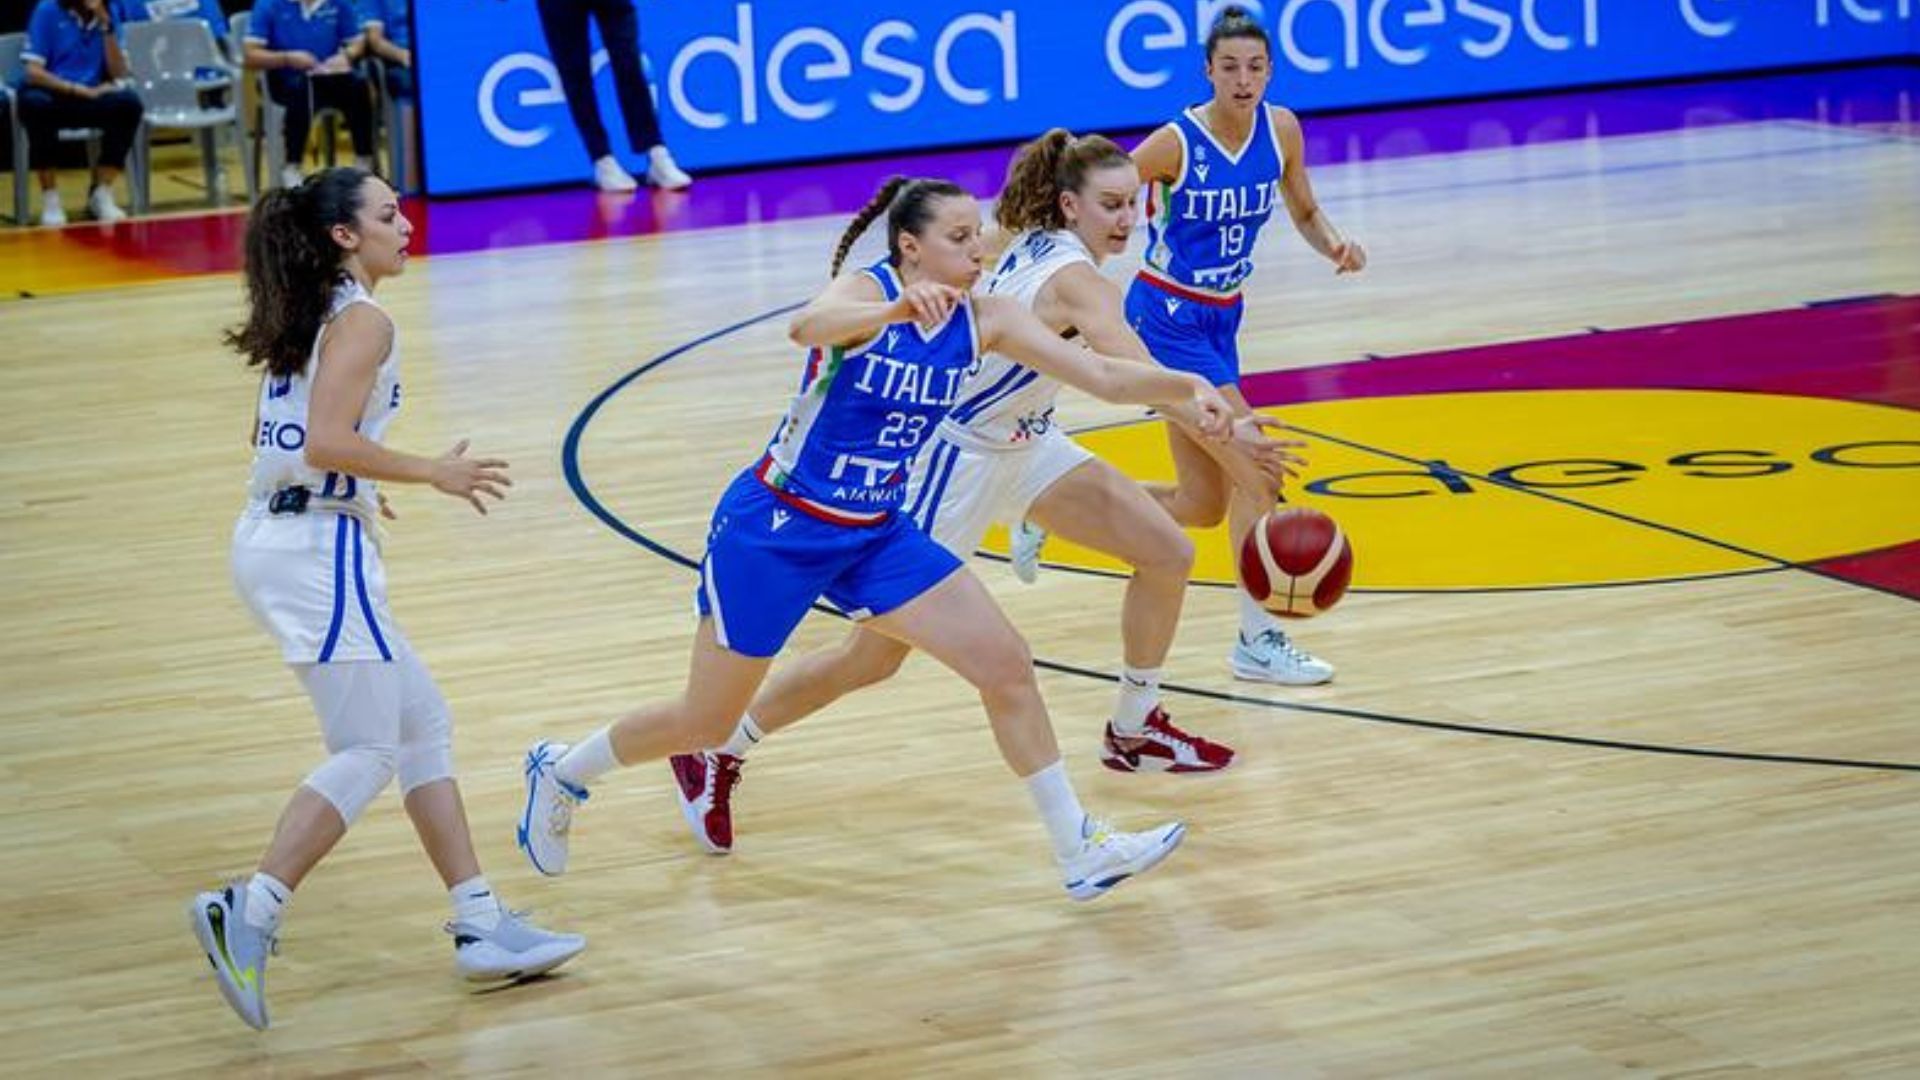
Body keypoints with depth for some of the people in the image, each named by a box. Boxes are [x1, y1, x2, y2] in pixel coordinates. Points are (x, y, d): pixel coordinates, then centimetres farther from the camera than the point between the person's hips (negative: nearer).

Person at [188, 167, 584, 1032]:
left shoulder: (308, 316, 15)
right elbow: (327, 443, -22)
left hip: (274, 539, 10)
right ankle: (249, 913, -14)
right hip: (319, 548, -10)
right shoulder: (360, 320, -11)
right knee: (365, 757, -5)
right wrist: (432, 473, -12)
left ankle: (480, 927, 14)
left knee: (423, 725, 13)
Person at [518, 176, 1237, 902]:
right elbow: (807, 327, -44)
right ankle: (562, 772, 34)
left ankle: (1079, 853, 1)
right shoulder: (868, 290, -20)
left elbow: (1104, 375, -9)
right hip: (772, 533, -5)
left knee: (1007, 666, -7)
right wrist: (898, 309, -62)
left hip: (876, 539, 5)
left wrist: (1188, 388, -27)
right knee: (705, 724, 7)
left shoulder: (984, 320, -5)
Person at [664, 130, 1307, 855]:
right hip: (958, 460, -10)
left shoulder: (1029, 240, -2)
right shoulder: (1075, 280, -28)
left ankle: (1134, 732, 19)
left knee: (1167, 555, 3)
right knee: (874, 657, -3)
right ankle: (716, 755, 12)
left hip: (1023, 443, 10)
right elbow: (1142, 379, -44)